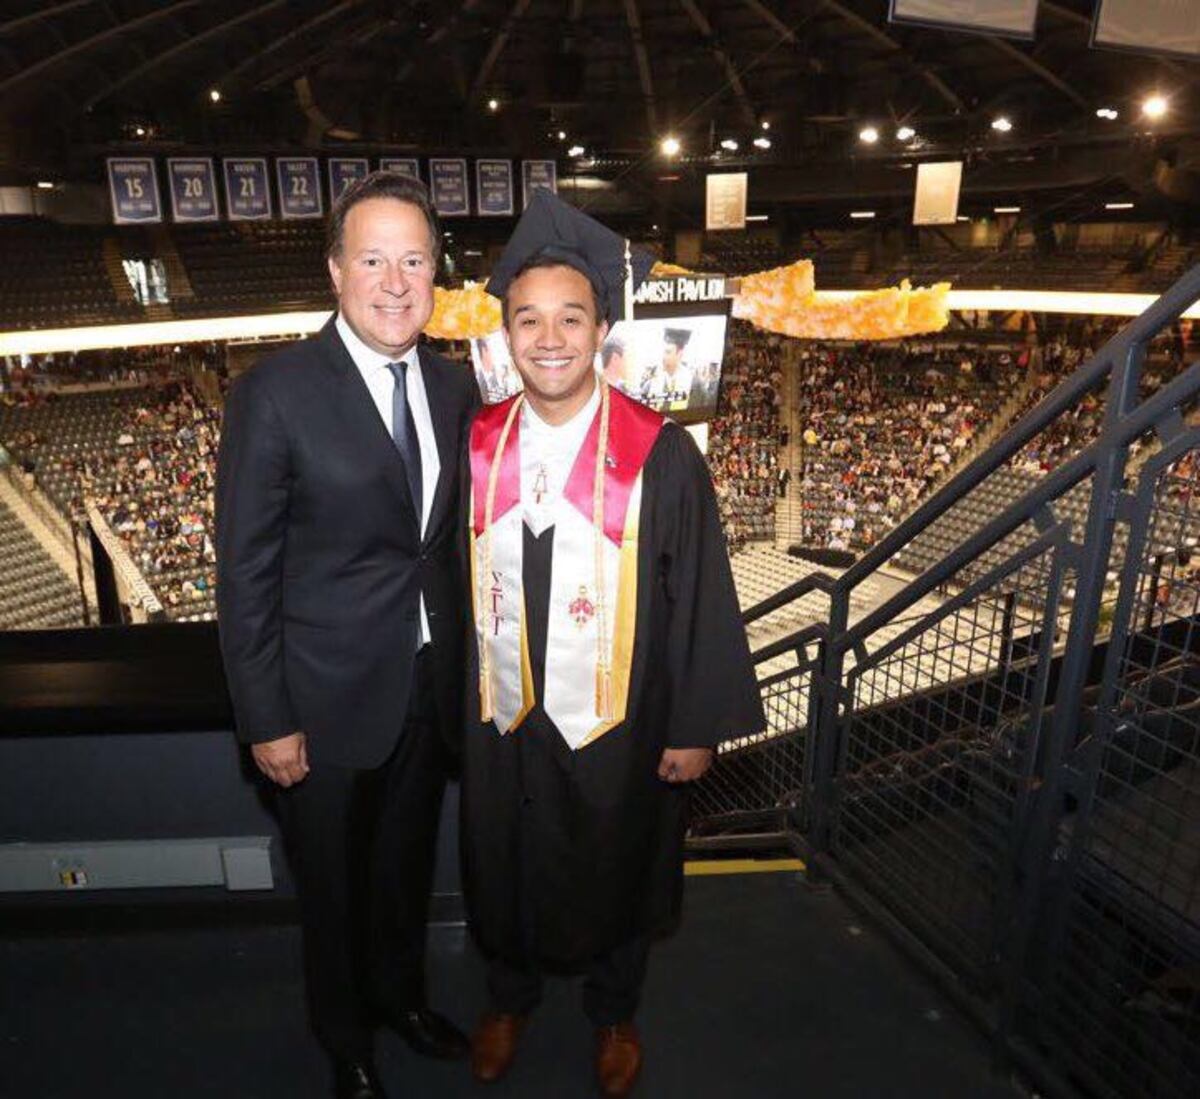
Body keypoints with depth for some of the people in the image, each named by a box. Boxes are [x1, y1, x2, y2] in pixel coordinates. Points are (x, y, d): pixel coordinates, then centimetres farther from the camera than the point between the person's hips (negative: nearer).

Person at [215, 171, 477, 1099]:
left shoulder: (455, 387, 0)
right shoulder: (275, 392, -16)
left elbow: (457, 538, 6)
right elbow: (245, 571, -13)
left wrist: (465, 665, 6)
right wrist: (267, 720, -12)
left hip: (433, 688, 4)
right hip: (329, 698, -4)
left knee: (409, 863, 25)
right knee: (334, 881, 19)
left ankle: (401, 991, 54)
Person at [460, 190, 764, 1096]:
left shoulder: (660, 455, -16)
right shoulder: (475, 449, -5)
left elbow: (700, 596, -11)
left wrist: (699, 726, -8)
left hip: (617, 727, -2)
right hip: (501, 723, 3)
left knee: (616, 878, 21)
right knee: (507, 876, 24)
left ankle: (614, 1014, 51)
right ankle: (510, 998, 55)